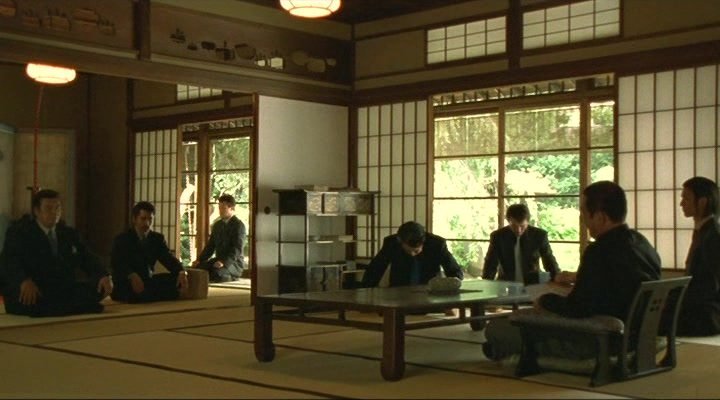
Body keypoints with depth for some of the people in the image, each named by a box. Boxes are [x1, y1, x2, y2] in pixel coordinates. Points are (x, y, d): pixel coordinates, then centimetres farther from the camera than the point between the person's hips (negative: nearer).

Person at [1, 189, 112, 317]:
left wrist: (103, 276, -12)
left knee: (100, 287, -17)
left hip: (64, 290, 5)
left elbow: (86, 258, 11)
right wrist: (25, 281, -35)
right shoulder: (18, 231, 3)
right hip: (33, 293, -5)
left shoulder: (69, 233, 19)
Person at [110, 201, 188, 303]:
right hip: (126, 283, -5)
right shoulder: (122, 239, -3)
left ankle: (148, 297, -21)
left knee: (176, 278, -17)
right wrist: (132, 276, -40)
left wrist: (181, 272, -23)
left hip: (148, 281, 5)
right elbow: (117, 263, -19)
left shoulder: (157, 238, 11)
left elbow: (169, 259, -1)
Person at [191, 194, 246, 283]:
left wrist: (224, 262, -32)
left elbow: (237, 249, -19)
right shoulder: (217, 225, 17)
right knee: (197, 268, -19)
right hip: (219, 260, 7)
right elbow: (210, 245, 16)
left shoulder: (238, 225, -8)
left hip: (234, 262, -7)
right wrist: (199, 260, 0)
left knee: (217, 272, -36)